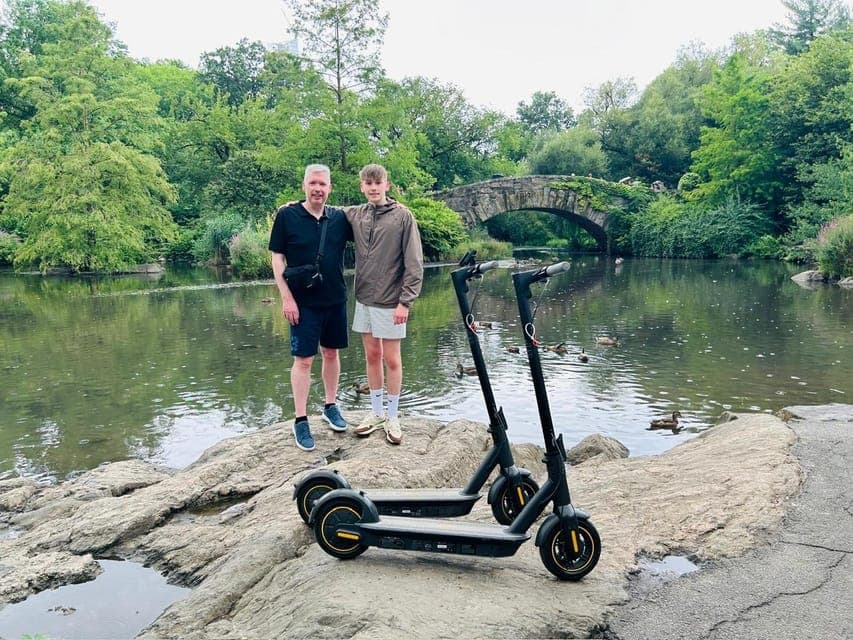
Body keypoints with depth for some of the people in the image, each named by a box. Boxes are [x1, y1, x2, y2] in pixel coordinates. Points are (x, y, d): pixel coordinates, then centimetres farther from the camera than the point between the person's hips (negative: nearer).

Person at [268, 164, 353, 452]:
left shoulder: (339, 217, 2)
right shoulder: (287, 215, -6)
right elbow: (277, 258, -5)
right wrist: (287, 297, -11)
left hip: (336, 299, 4)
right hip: (303, 302, -4)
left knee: (331, 353, 14)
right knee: (303, 360, 0)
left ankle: (330, 406, 31)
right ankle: (300, 421, 9)